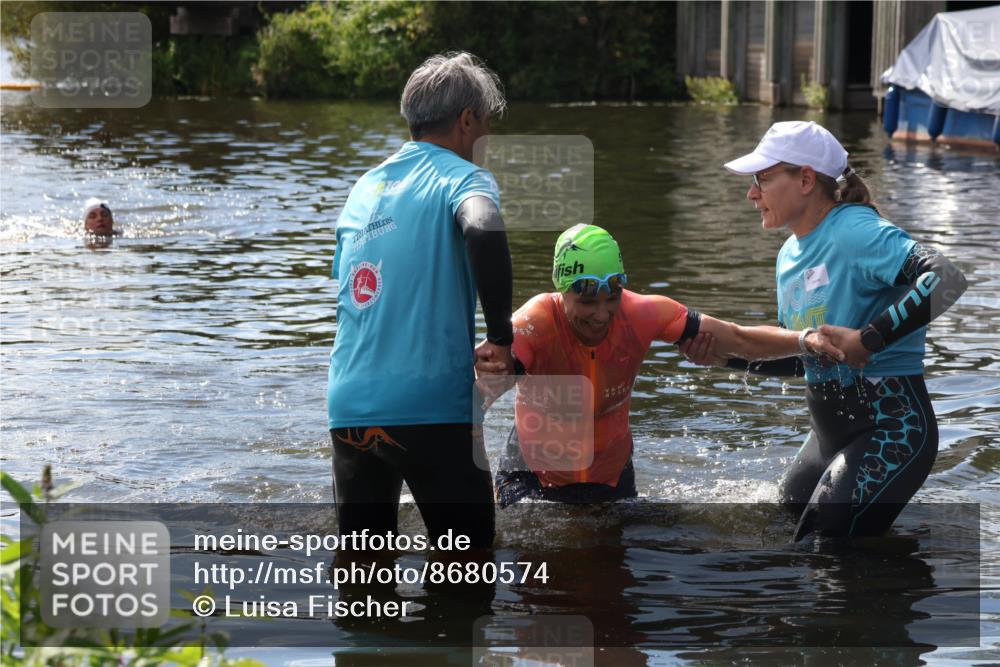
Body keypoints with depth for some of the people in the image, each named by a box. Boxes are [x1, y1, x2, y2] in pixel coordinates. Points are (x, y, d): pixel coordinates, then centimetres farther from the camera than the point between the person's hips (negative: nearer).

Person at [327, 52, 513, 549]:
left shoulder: (363, 188, 18)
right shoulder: (460, 177, -2)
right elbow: (483, 230, -26)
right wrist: (501, 335, -16)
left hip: (349, 407, 6)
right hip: (431, 407, -6)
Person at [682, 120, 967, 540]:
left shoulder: (854, 232, -18)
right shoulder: (791, 254, 11)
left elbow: (946, 280, -33)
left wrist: (868, 339, -32)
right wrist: (726, 354, 6)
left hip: (890, 430, -10)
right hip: (830, 436, 10)